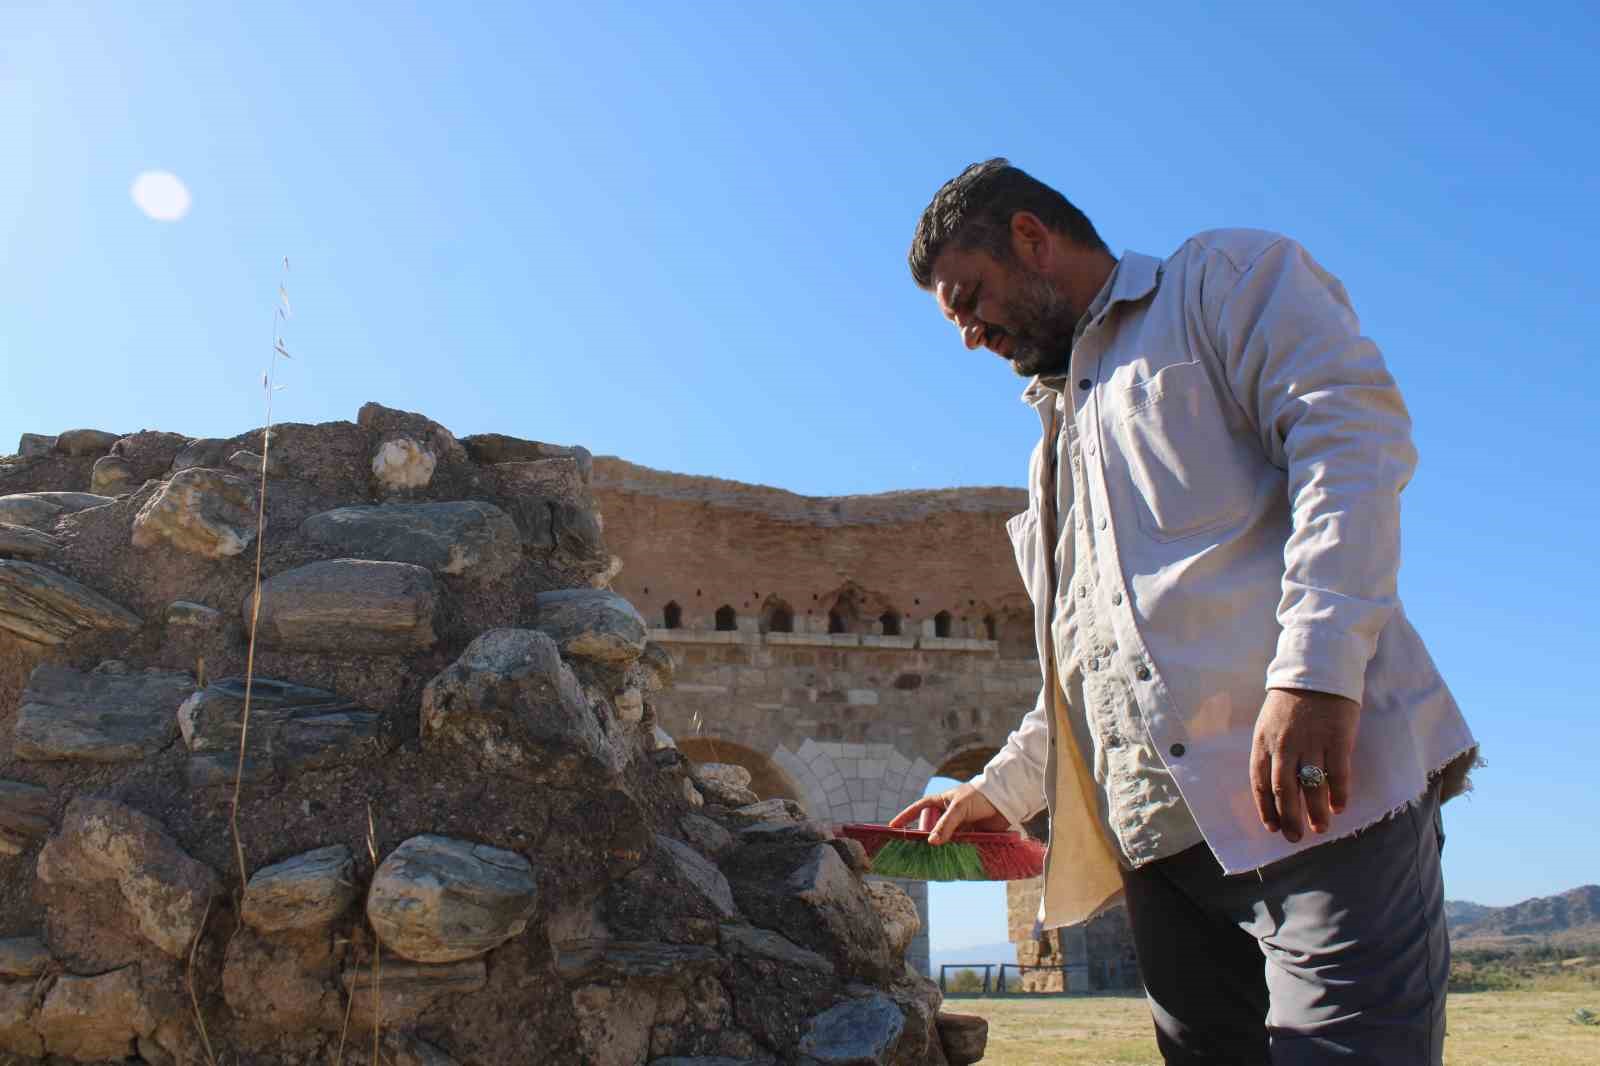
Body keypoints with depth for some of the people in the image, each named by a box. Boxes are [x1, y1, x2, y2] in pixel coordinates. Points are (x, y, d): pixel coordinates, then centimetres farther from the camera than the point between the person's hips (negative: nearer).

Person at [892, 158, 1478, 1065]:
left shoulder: (1225, 276, 8)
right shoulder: (1062, 436, 30)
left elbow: (1353, 434, -10)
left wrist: (1315, 669, -23)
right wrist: (1004, 788, 21)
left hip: (1317, 789, -7)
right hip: (1164, 834, 7)